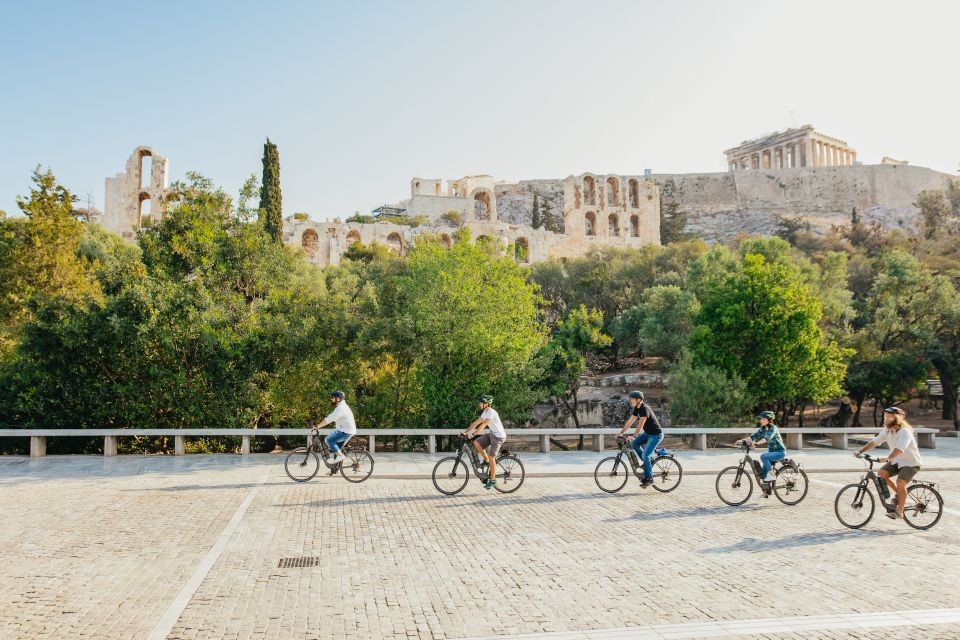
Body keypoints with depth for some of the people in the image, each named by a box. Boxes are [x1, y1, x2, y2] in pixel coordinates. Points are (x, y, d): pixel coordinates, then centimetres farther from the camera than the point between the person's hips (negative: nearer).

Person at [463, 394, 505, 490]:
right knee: (476, 442, -7)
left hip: (499, 436, -9)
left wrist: (473, 434, -30)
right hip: (492, 434, 9)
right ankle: (487, 460, 8)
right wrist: (465, 432, 3)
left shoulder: (491, 412, -21)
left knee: (491, 457, -8)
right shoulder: (485, 412, 7)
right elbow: (476, 423, 8)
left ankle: (493, 480, 3)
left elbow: (483, 425, -28)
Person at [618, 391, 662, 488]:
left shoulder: (644, 409, -24)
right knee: (634, 443, -3)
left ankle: (649, 478, -1)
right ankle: (648, 463, 11)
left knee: (645, 455, -13)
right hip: (647, 433, 9)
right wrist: (621, 433, 1)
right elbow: (630, 421, 6)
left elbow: (641, 424, -32)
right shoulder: (636, 408, 4)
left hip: (656, 435, -9)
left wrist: (633, 436, -39)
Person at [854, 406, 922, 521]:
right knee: (882, 473, -14)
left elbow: (899, 449, -41)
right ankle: (898, 495, 8)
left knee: (900, 482, -25)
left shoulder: (905, 431, -26)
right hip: (897, 461, 7)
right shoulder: (887, 430, -2)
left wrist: (888, 458, -55)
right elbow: (874, 442, -2)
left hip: (911, 463, -7)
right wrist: (860, 451, -15)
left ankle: (899, 512, -11)